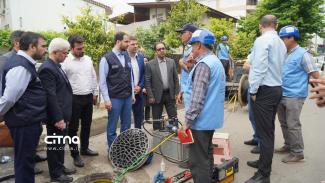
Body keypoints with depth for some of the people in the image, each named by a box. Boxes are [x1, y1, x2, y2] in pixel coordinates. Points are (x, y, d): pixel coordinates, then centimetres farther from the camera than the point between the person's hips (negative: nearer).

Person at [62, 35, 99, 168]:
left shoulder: (88, 59, 7)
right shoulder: (65, 61, -11)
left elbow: (93, 77, 14)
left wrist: (95, 93, 13)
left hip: (88, 97, 6)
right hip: (74, 99, -6)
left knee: (87, 125, 16)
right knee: (73, 128, 4)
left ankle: (84, 148, 33)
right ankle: (75, 154, 16)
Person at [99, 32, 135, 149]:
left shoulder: (127, 57, 9)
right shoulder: (107, 58, -8)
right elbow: (102, 81, -8)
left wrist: (132, 94, 11)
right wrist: (107, 99, -12)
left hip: (128, 97, 6)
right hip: (114, 98, -5)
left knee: (126, 126, 13)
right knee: (112, 127, 7)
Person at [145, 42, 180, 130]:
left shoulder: (171, 62, 5)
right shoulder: (150, 64, -5)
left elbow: (176, 78, 7)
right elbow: (147, 82, -6)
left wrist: (176, 93, 3)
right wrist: (150, 96, -10)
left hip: (170, 94, 2)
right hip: (157, 95, -2)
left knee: (173, 117, 8)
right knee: (156, 119, 9)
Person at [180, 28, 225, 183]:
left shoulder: (203, 64, -17)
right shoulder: (216, 62, 15)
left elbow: (197, 97, -22)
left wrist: (188, 121, -17)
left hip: (200, 120, -10)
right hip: (211, 118, 10)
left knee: (198, 161, -1)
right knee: (206, 155, 20)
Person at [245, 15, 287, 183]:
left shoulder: (262, 40, -12)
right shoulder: (281, 43, 15)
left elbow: (259, 67, -20)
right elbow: (280, 67, 14)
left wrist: (253, 90, -13)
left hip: (264, 90, -9)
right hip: (276, 89, 9)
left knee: (264, 133, -4)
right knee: (269, 131, 18)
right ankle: (264, 162, 33)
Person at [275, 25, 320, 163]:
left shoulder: (302, 54, -10)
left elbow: (315, 75, -10)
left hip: (294, 96, -8)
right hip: (281, 95, 8)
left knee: (293, 125, -2)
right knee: (284, 124, 16)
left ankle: (297, 153, 10)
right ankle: (288, 146, 31)